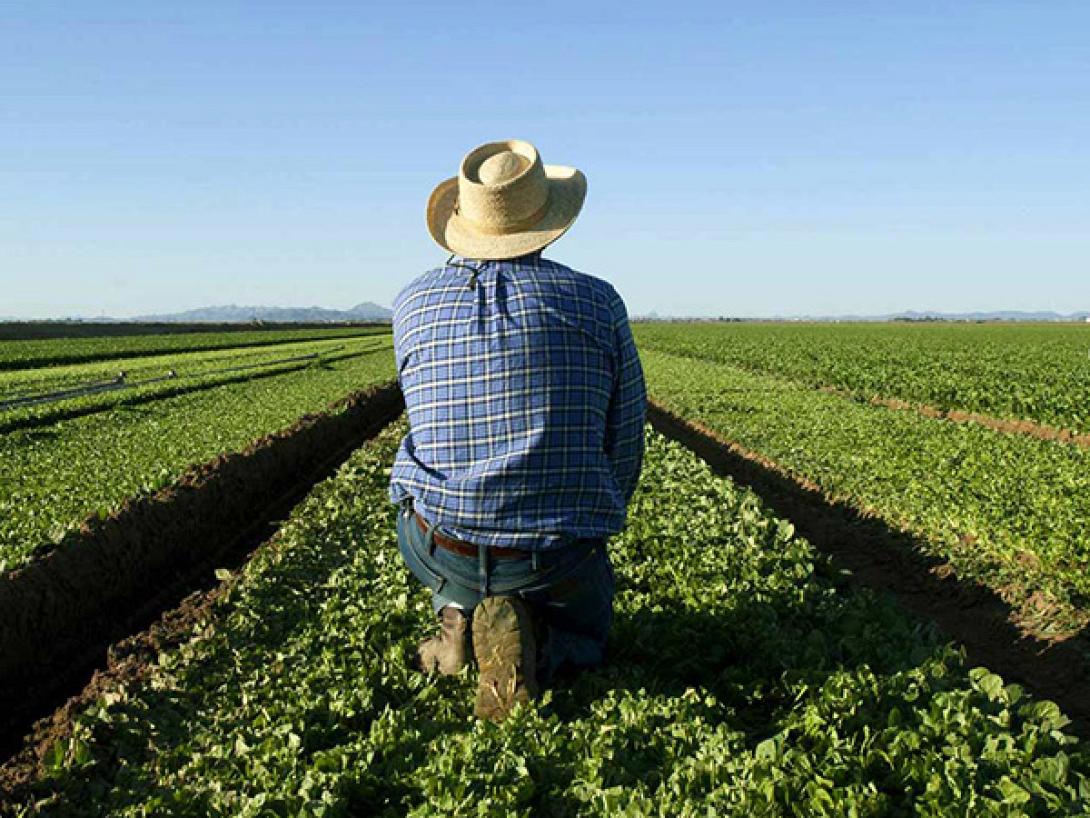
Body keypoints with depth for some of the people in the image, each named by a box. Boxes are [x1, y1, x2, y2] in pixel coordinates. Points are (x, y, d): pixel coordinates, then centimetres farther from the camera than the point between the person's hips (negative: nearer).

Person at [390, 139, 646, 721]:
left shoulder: (412, 305, 0)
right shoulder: (597, 302, -3)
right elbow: (624, 449, 2)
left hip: (439, 552, 2)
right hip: (561, 559, -1)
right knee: (584, 630, 33)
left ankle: (457, 619, 13)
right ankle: (527, 641, -4)